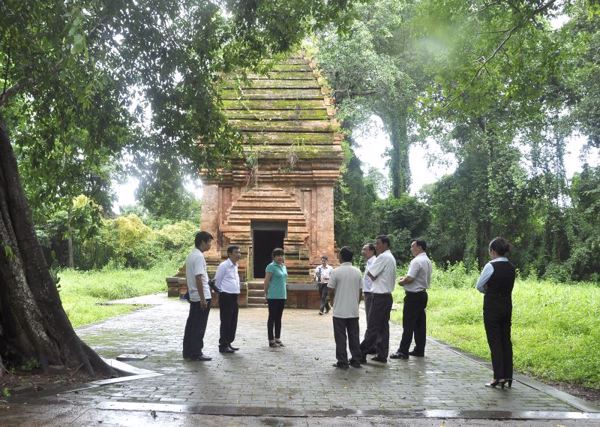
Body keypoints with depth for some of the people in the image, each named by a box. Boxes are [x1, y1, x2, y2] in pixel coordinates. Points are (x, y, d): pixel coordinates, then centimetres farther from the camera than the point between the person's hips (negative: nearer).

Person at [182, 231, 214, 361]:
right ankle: (196, 353, 4)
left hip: (193, 297, 9)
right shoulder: (199, 256, -17)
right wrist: (203, 298, -20)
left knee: (191, 325, 13)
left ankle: (187, 352, 18)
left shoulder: (191, 255, 13)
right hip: (201, 297, -9)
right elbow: (198, 278, -22)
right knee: (199, 327, -2)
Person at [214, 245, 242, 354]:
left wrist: (237, 292, 15)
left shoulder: (235, 266, 14)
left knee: (233, 322, 12)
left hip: (234, 297, 8)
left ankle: (228, 343, 22)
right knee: (226, 322, -4)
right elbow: (217, 281, -7)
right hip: (226, 297, -8)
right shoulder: (224, 265, -11)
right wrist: (221, 292, 0)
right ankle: (223, 346, 3)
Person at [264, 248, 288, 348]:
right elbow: (266, 281, -11)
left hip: (282, 296, 7)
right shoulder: (271, 266, -11)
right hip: (273, 296, -7)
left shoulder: (283, 266, 13)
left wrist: (285, 293, 16)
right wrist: (266, 293, -6)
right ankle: (271, 340, 6)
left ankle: (278, 339, 20)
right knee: (272, 318, 0)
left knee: (278, 318, 13)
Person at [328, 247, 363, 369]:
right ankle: (356, 360, 16)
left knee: (340, 337, 3)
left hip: (339, 311, -4)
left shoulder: (336, 272, -11)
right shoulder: (357, 272, 2)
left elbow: (331, 290, -6)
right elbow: (360, 291, 7)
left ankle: (342, 362, 5)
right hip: (354, 311, 4)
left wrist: (333, 302, 13)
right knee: (354, 336, 12)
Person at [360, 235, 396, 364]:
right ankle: (382, 355, 13)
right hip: (388, 295, 10)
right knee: (383, 326, 10)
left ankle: (362, 354, -3)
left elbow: (370, 274, -15)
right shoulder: (391, 258, 16)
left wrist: (373, 276, 4)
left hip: (380, 296, -10)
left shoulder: (383, 257, -15)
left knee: (372, 327, -6)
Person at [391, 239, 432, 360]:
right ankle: (419, 350, 18)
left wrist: (402, 281, -3)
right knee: (420, 324, 13)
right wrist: (405, 279, 14)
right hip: (422, 293, 10)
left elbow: (409, 278, -23)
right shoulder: (427, 261, 15)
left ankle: (403, 351, -5)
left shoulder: (416, 261, -17)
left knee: (408, 324, -7)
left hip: (413, 295, -10)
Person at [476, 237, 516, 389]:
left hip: (492, 306, -7)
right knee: (506, 340, 11)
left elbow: (479, 286, -6)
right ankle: (508, 376, 15)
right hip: (507, 305, 7)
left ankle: (498, 377, 0)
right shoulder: (511, 267, 6)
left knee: (494, 341, -1)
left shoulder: (491, 266, -15)